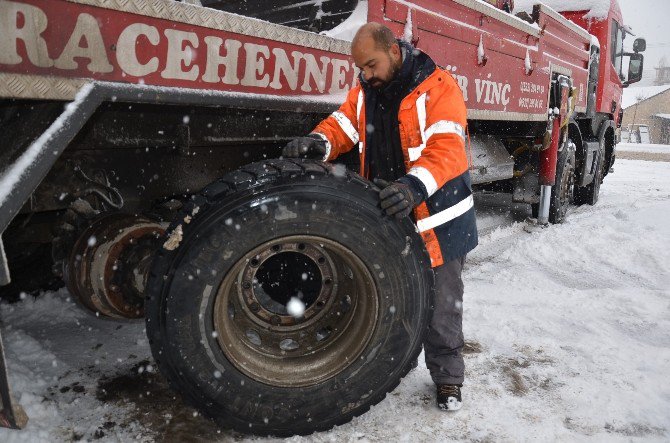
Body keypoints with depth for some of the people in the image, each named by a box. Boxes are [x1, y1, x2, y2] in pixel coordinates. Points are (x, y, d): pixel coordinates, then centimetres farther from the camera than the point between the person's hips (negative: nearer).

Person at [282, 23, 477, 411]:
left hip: (436, 218, -5)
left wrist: (416, 185, -43)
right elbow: (342, 126, 1)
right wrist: (317, 142, -22)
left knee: (441, 305, 8)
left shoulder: (438, 87, -14)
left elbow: (447, 148, -25)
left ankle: (448, 375, 28)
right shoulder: (365, 92, 6)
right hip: (386, 218, 6)